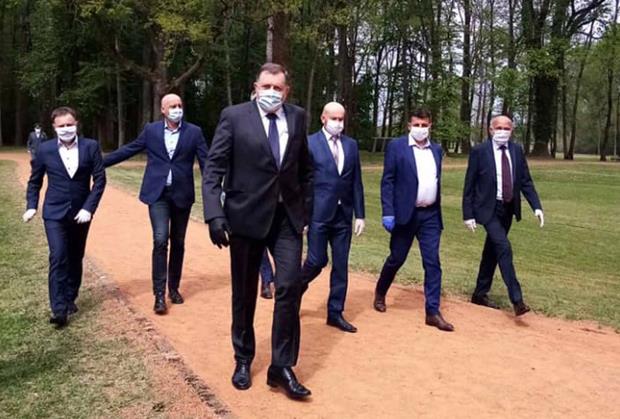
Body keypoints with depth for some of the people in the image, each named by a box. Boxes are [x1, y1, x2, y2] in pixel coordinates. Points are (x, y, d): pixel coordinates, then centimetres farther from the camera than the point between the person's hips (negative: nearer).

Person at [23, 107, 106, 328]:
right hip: (54, 213, -1)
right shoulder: (45, 149, -2)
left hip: (80, 213, 1)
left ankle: (70, 299, 29)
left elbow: (99, 179, -5)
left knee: (75, 259, 12)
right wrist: (31, 206, -1)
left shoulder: (91, 146, -5)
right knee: (58, 257, -12)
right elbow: (35, 181, 9)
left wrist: (89, 208, -12)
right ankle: (59, 309, -10)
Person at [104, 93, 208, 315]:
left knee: (178, 243, 10)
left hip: (182, 194, 1)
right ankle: (159, 294, -5)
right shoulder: (151, 130, 4)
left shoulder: (194, 132, 1)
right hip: (158, 193, -1)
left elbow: (206, 162, -1)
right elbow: (128, 150, 10)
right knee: (160, 240, -12)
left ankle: (173, 288, 26)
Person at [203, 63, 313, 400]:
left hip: (287, 215, 2)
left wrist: (307, 207, 10)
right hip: (246, 215, -2)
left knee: (290, 286, -8)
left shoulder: (297, 117, 6)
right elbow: (213, 168, -8)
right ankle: (243, 361, 28)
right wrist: (214, 214, -18)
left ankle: (281, 367, 5)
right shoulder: (234, 116, -5)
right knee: (244, 293, 10)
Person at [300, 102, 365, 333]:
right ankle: (297, 286, 29)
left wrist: (359, 214, 5)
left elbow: (356, 182, 10)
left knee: (341, 266, 6)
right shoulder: (309, 143, -3)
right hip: (318, 214, -4)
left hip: (343, 215, 4)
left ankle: (335, 313, 17)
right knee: (317, 261, -2)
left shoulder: (351, 144, 10)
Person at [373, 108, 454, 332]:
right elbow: (387, 181, -8)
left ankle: (433, 312, 5)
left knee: (433, 262, 0)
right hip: (405, 213, -4)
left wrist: (437, 210, 14)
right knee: (396, 259, 9)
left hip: (430, 215, 4)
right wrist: (388, 213, -15)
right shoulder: (396, 146, -4)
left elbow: (436, 181, 16)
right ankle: (380, 293, 34)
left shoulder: (436, 149, 11)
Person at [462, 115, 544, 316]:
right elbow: (469, 184, -7)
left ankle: (480, 294, 27)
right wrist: (468, 214, -10)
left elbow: (526, 181, 6)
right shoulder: (479, 151, -9)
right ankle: (517, 299, -14)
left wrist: (536, 206, -5)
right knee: (504, 248, -17)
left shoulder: (517, 151, 4)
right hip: (488, 208, -5)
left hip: (508, 209, 5)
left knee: (492, 251, 14)